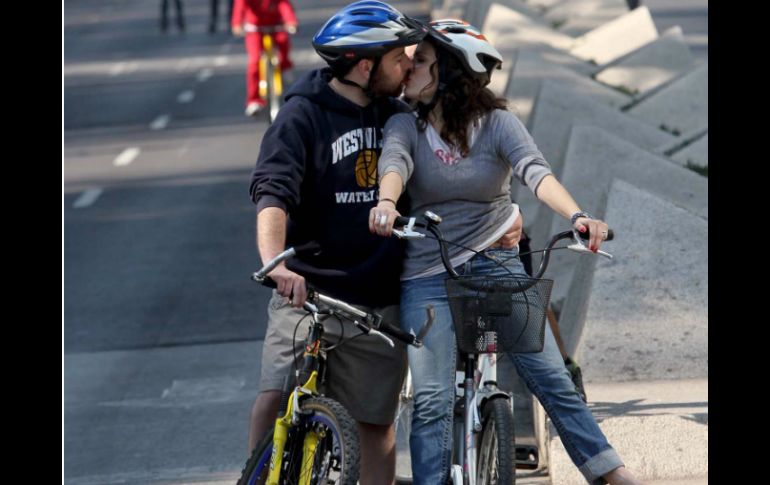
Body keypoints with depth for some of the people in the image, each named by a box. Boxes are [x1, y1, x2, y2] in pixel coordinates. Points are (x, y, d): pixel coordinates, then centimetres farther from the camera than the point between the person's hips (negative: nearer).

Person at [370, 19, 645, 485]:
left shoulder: (497, 123, -4)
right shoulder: (406, 126, -1)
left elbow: (536, 171, -20)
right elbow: (394, 163, -22)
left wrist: (577, 215, -40)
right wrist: (386, 203, -46)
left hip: (497, 264, 0)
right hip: (428, 276, 0)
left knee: (551, 377, -5)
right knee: (432, 400, -8)